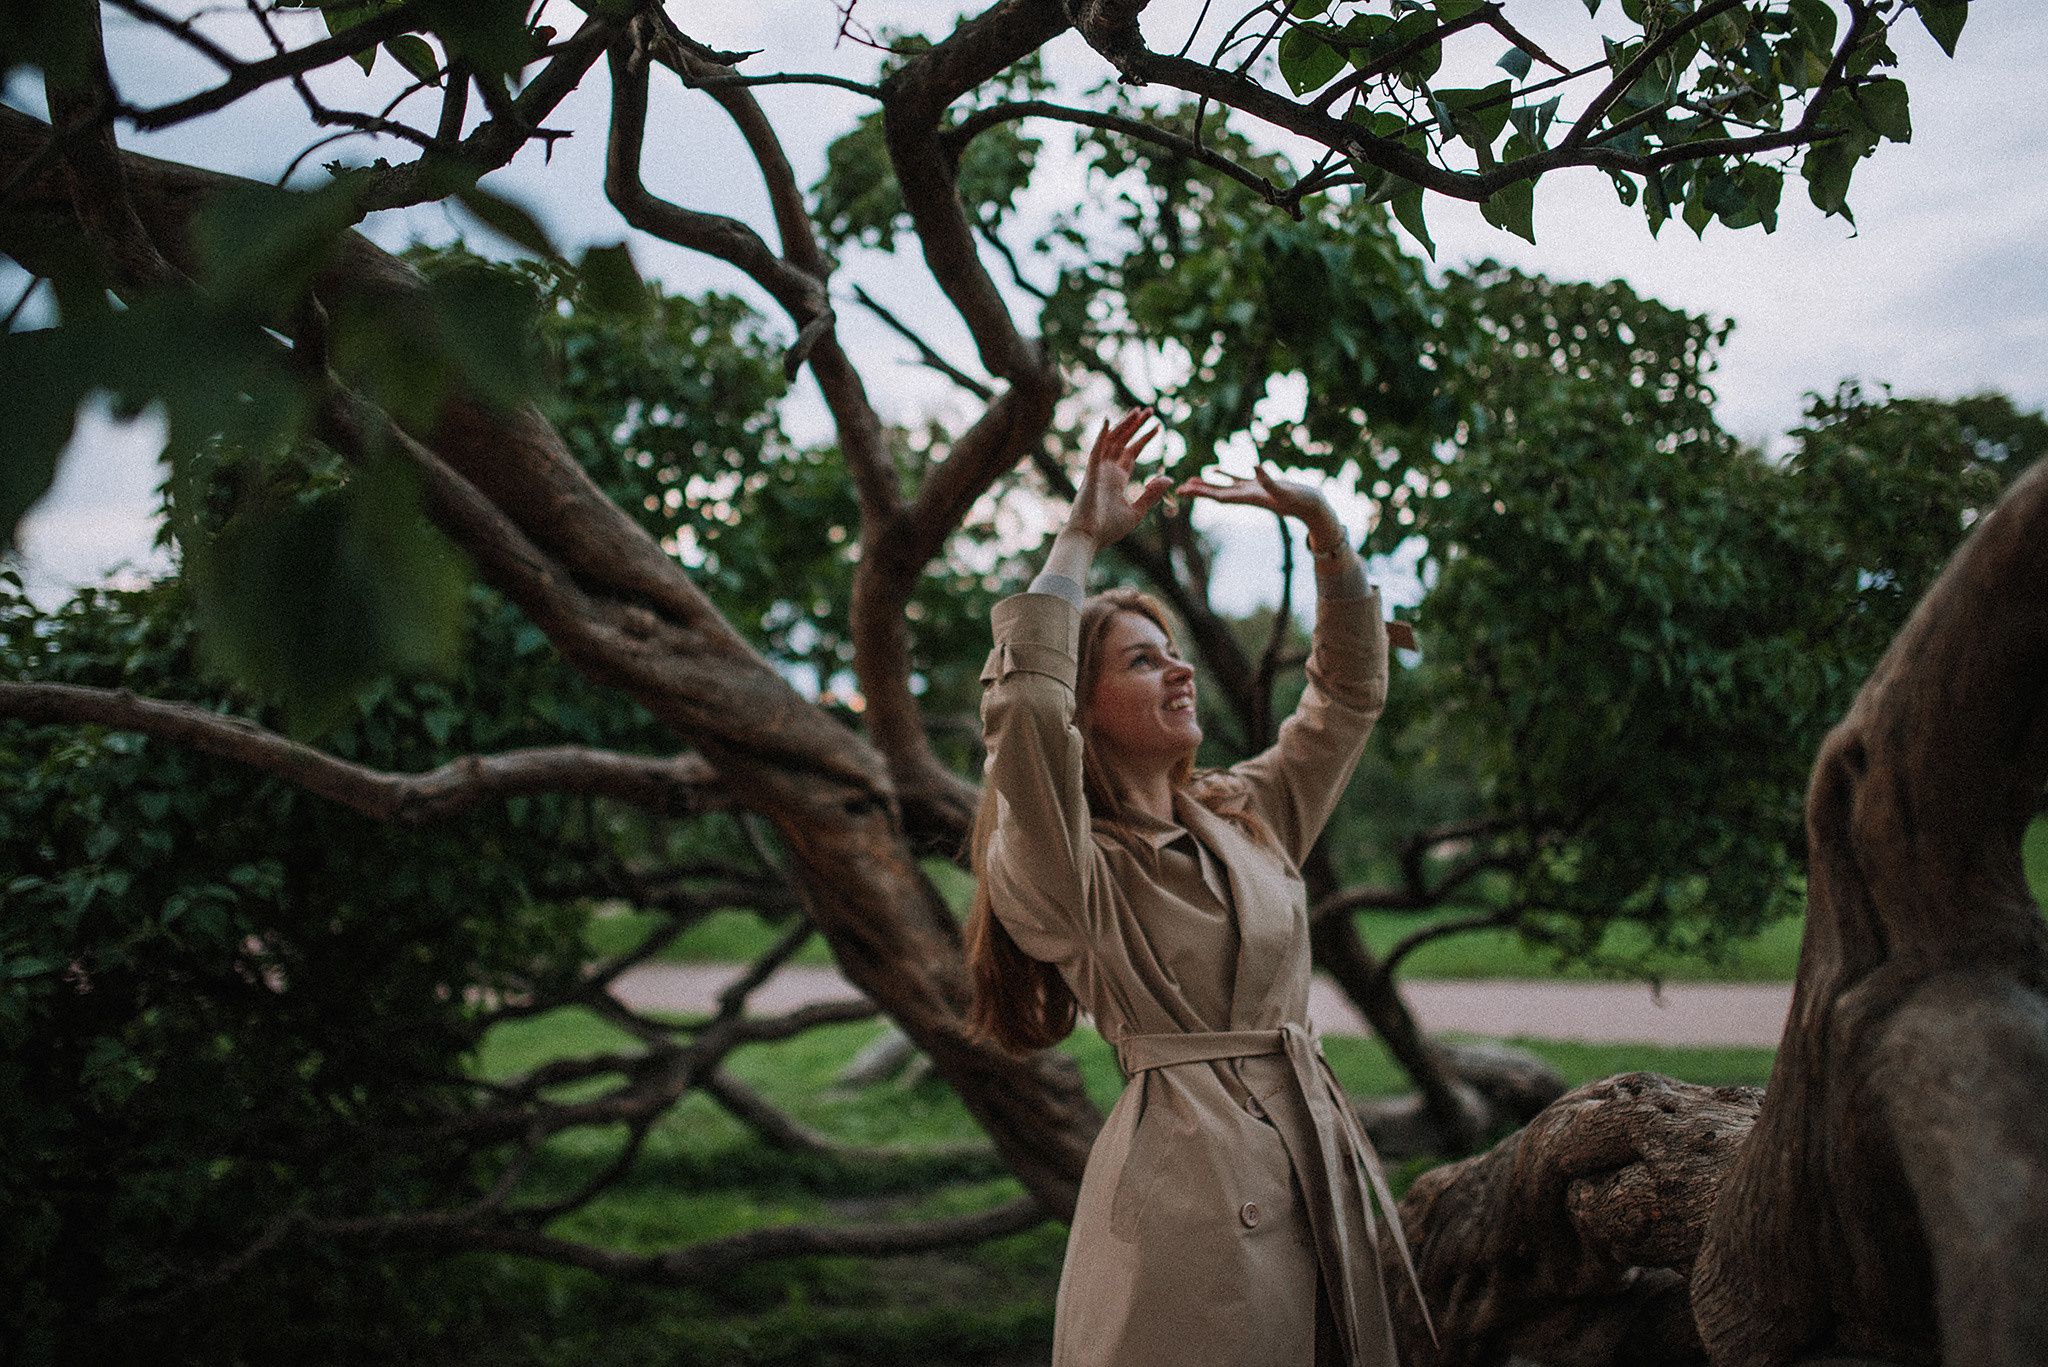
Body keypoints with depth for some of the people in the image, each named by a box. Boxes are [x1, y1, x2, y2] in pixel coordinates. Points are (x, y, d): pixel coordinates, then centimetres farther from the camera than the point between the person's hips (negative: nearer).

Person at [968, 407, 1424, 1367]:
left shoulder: (1248, 819, 15)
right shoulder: (1065, 866, -6)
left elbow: (1350, 693, 19)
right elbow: (1024, 709, -24)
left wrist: (1321, 525, 9)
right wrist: (1081, 540, -15)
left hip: (1316, 1172, 7)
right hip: (1186, 1188, -6)